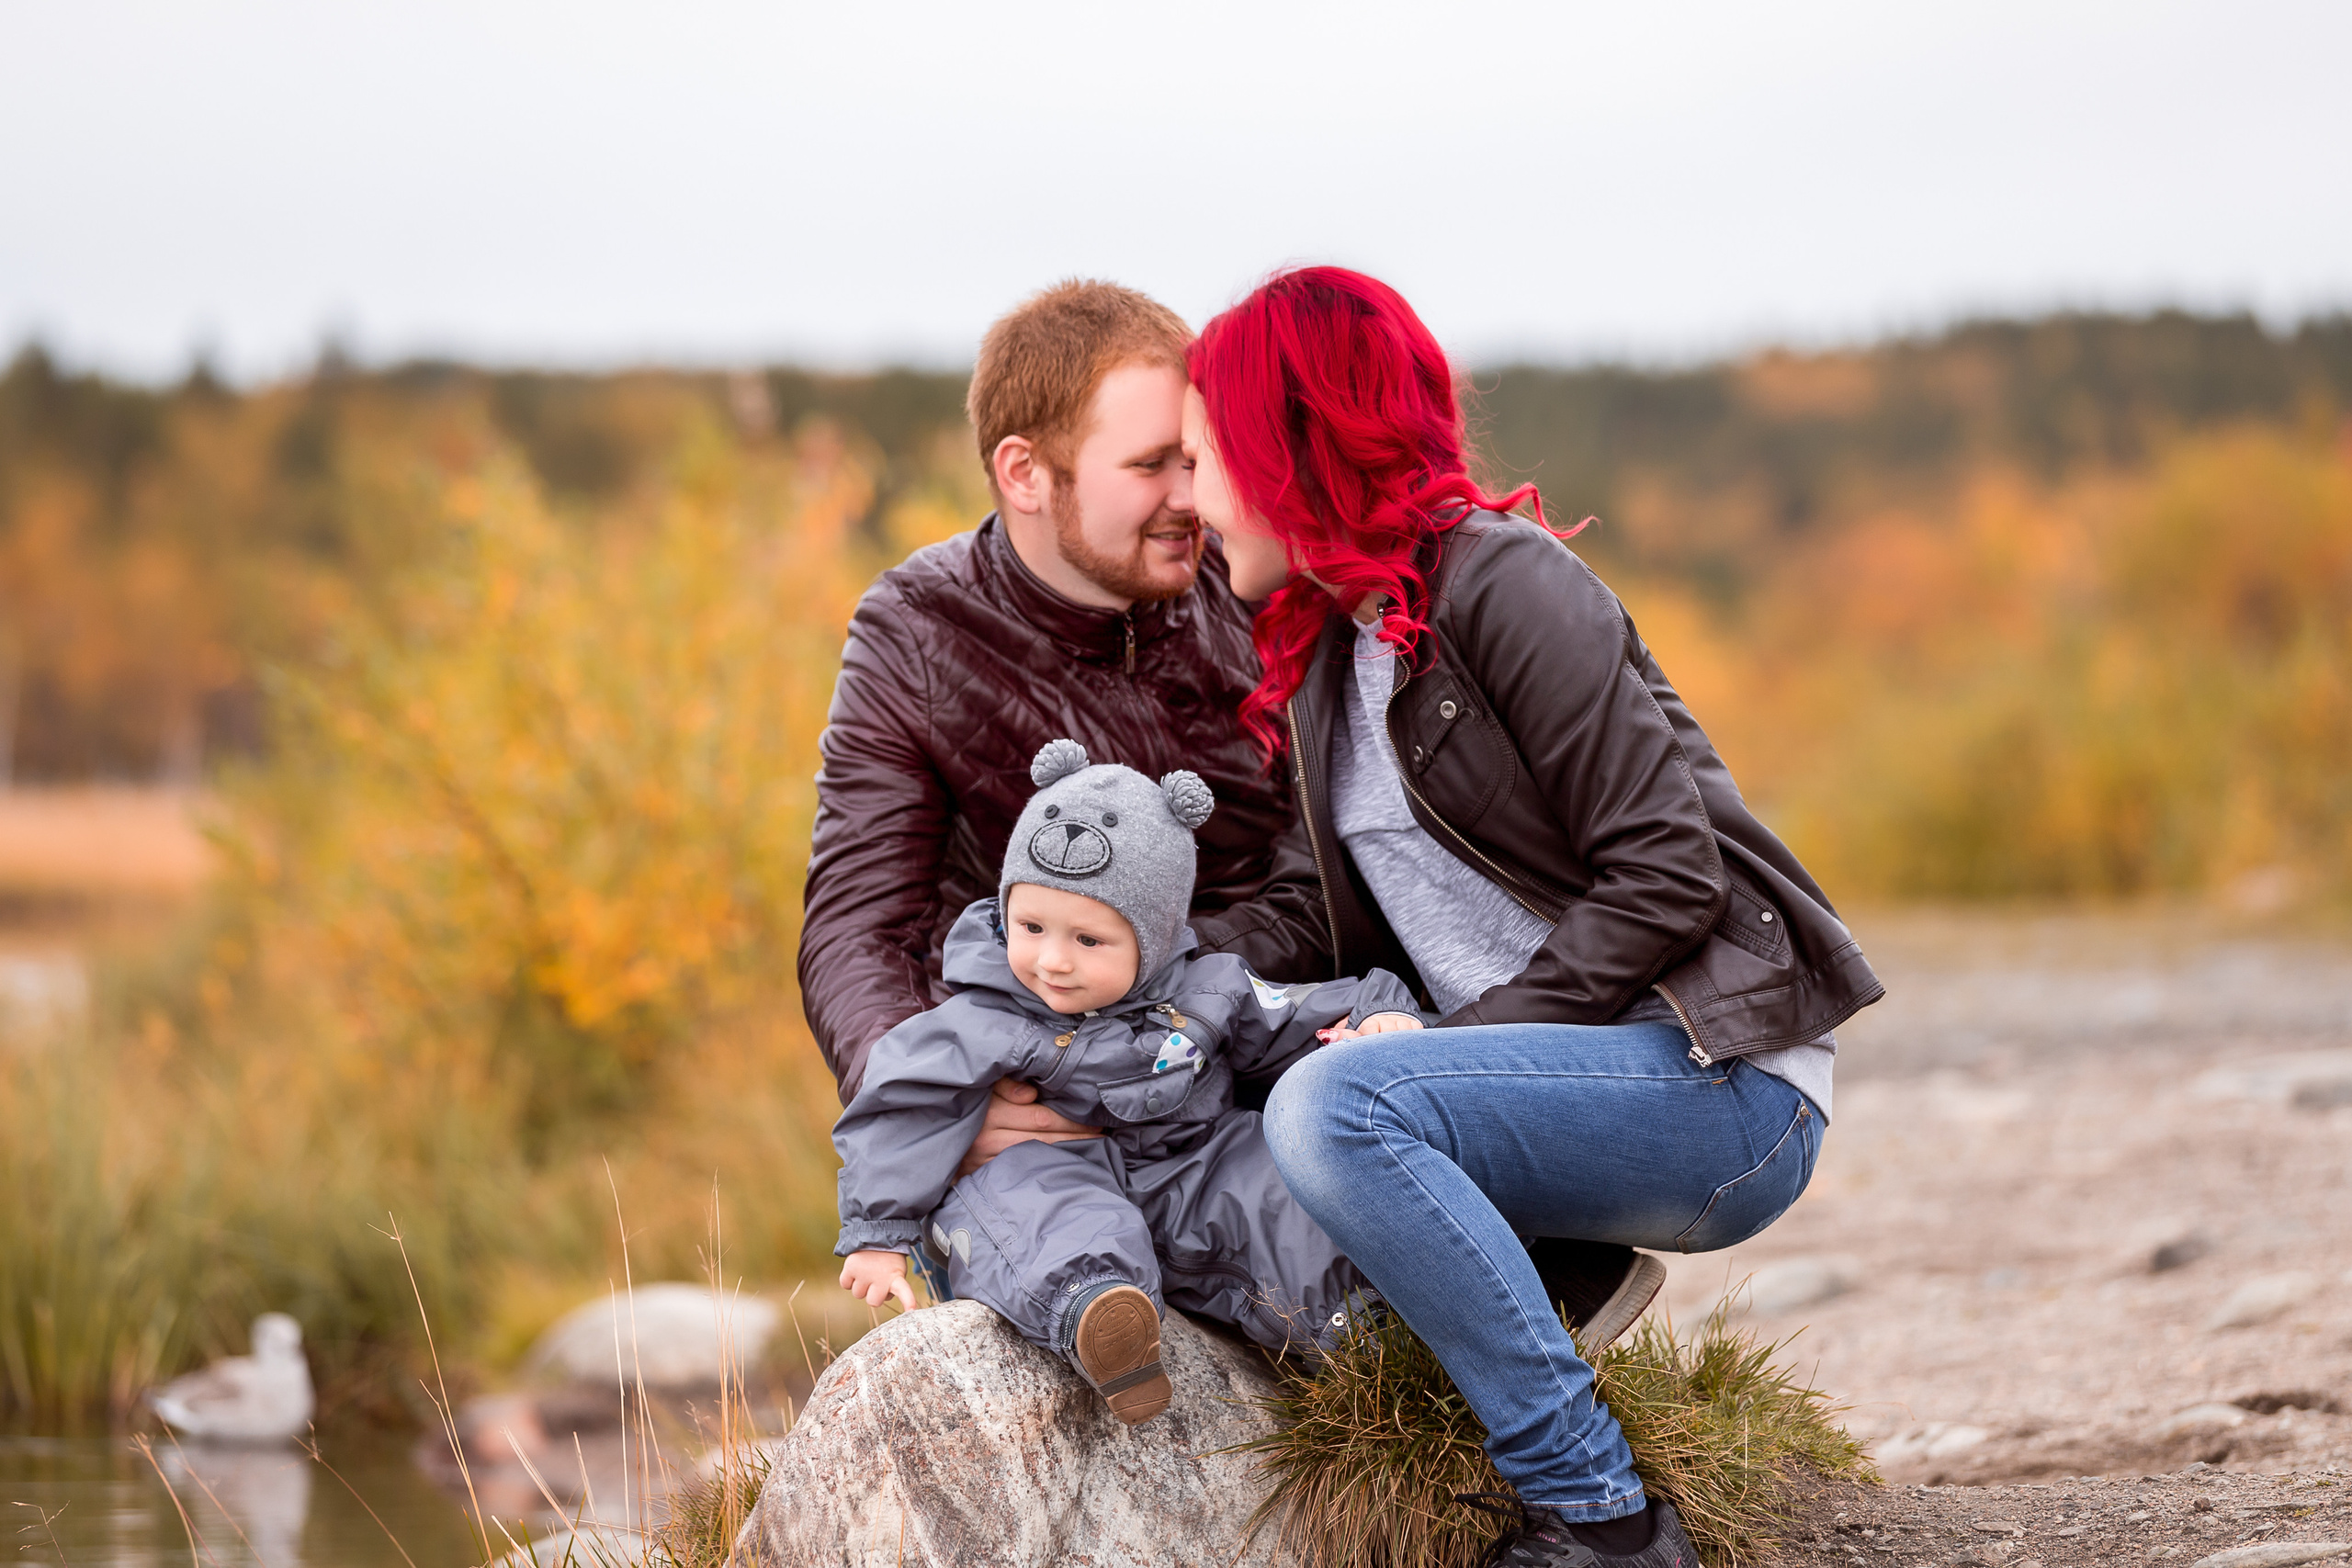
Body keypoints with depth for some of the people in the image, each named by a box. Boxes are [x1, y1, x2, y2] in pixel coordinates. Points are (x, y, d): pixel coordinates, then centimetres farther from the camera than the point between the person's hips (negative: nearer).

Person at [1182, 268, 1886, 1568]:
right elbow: (1303, 922, 7)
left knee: (1335, 1108, -28)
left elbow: (1665, 879, -16)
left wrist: (1471, 1033, -20)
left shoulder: (1501, 581, -11)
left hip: (1723, 1082, -9)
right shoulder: (1327, 651, 17)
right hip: (1567, 1087, 9)